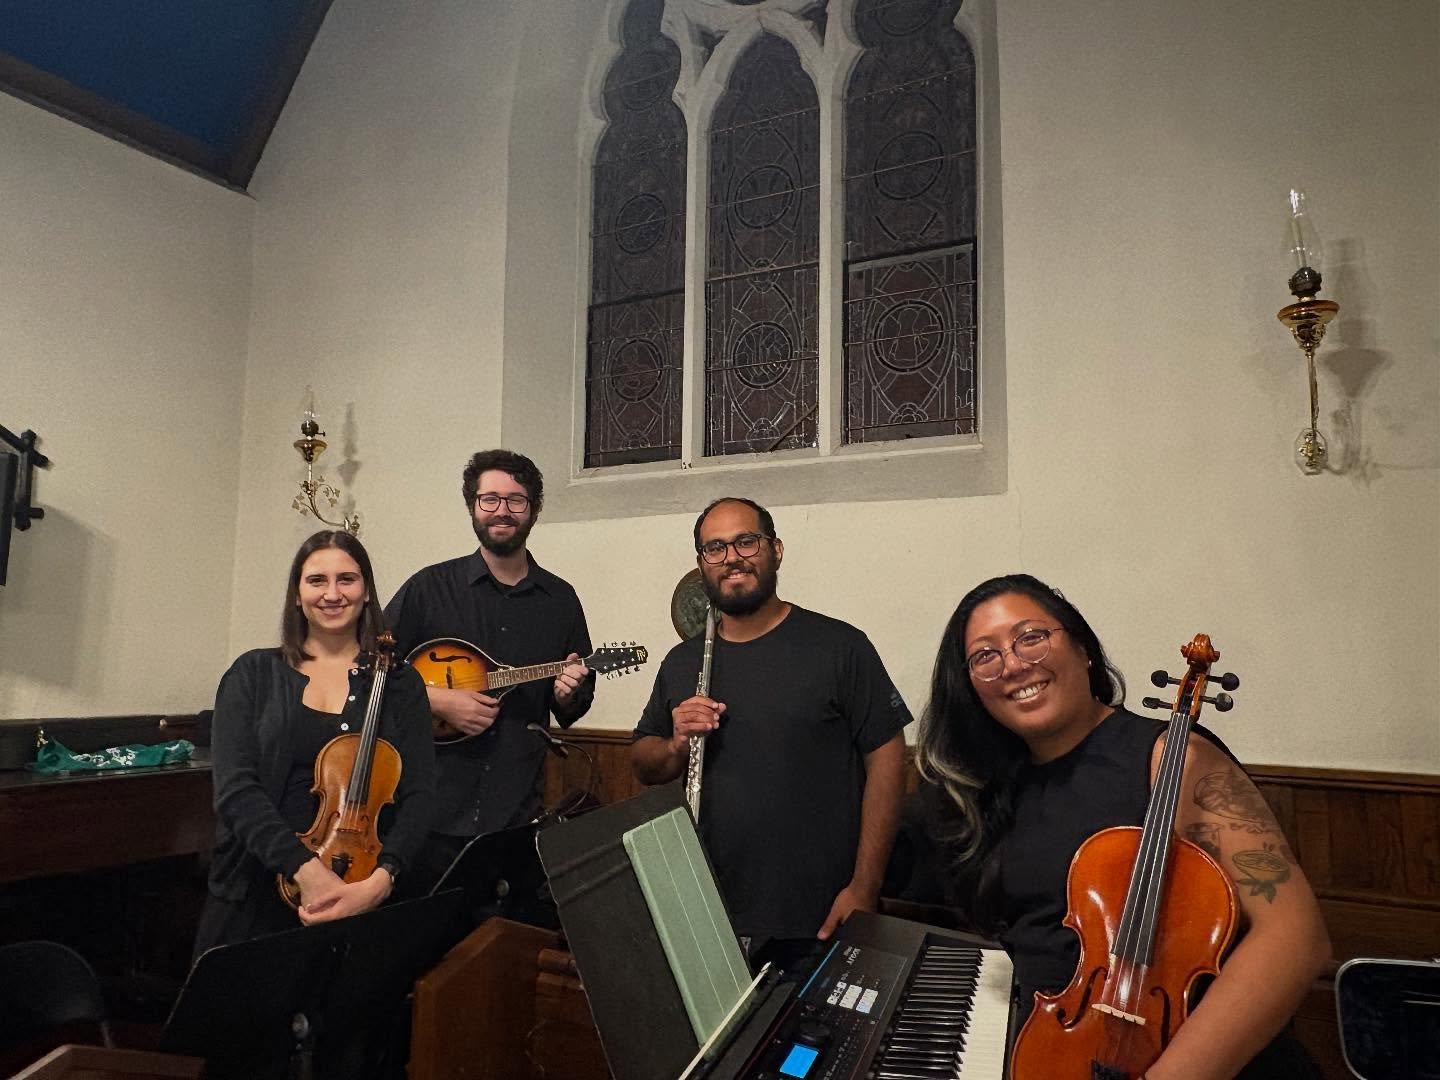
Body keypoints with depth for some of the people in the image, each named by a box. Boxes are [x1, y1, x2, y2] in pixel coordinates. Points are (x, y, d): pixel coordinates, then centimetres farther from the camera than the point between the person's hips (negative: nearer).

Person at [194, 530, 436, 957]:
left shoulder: (400, 686, 1)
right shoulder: (254, 674, 1)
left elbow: (418, 796, -5)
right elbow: (235, 788, -9)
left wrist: (380, 879, -23)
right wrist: (305, 868, -22)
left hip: (359, 899, 0)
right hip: (257, 896, 0)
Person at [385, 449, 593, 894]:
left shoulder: (560, 600, 8)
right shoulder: (430, 587, 2)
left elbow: (572, 712, 14)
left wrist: (568, 694, -8)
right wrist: (435, 698, -14)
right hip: (431, 809, -1)